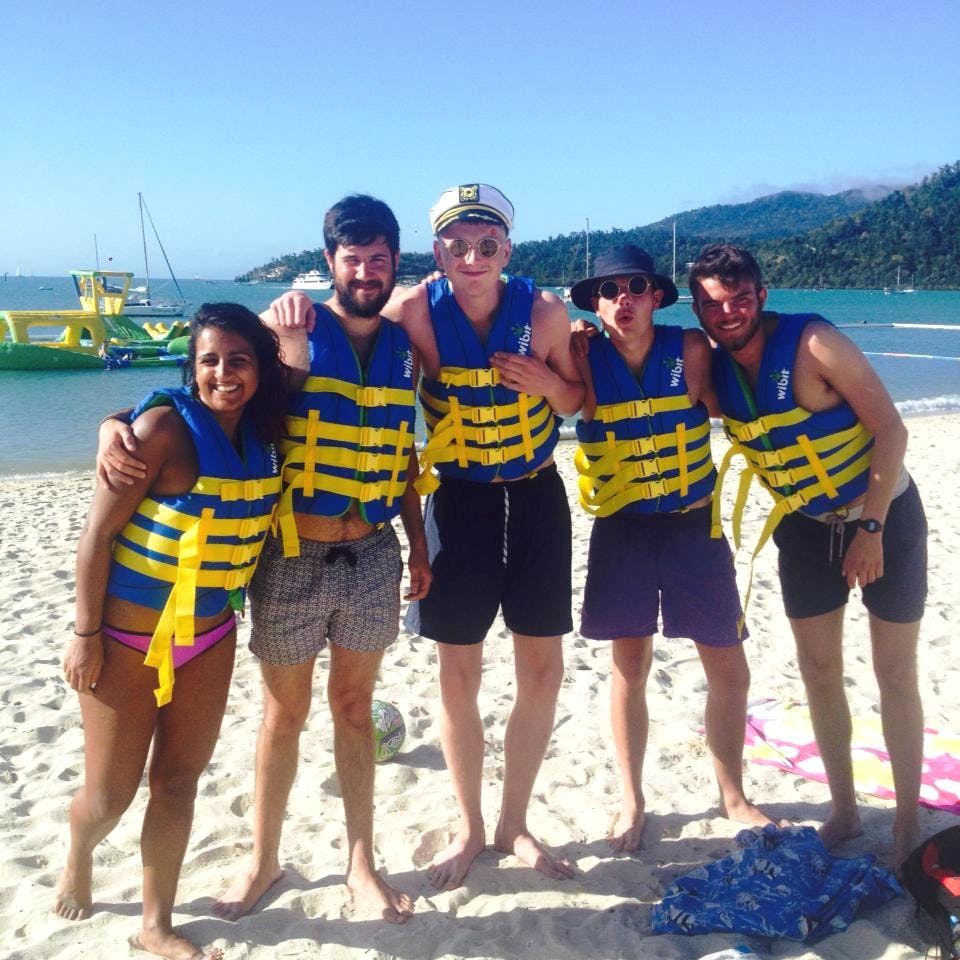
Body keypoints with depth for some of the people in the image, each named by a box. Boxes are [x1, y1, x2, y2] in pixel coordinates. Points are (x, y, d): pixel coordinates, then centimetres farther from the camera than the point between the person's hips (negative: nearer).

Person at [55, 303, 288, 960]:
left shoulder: (258, 433, -3)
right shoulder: (165, 426, -20)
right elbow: (98, 533, -16)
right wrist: (85, 635, -14)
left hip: (210, 636, 5)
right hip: (127, 637, -5)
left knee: (179, 781, 13)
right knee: (111, 793, 10)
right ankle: (79, 859, 46)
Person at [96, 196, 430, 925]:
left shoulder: (403, 346, 5)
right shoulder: (293, 335, -8)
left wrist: (419, 544, 11)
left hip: (373, 555, 3)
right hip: (294, 558, -3)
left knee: (354, 706, 15)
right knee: (285, 713, 11)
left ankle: (361, 861, 31)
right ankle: (264, 860, 32)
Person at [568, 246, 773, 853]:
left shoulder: (691, 349, -9)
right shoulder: (584, 358, -7)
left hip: (694, 523, 0)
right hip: (621, 528, 0)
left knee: (730, 671, 6)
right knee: (630, 667, 8)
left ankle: (733, 794, 29)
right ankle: (633, 800, 27)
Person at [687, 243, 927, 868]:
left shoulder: (813, 342, -24)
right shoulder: (714, 368, -7)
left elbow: (890, 429, -22)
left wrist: (871, 529, -23)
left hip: (884, 518, -5)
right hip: (806, 529, 5)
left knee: (895, 674, 4)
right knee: (819, 673, 10)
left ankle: (908, 826, 20)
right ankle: (844, 812, 28)